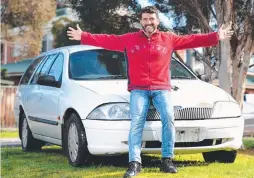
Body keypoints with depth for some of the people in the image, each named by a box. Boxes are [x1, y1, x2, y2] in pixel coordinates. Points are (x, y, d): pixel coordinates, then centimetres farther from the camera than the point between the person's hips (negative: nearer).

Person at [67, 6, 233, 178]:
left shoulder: (169, 39, 7)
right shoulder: (129, 39, 8)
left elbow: (192, 40, 4)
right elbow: (107, 40, 7)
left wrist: (215, 37, -3)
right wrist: (83, 36, 2)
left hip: (162, 88, 0)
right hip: (138, 89, 0)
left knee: (169, 118, -15)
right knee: (136, 123, -12)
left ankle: (167, 160, -4)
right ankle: (135, 163, -13)